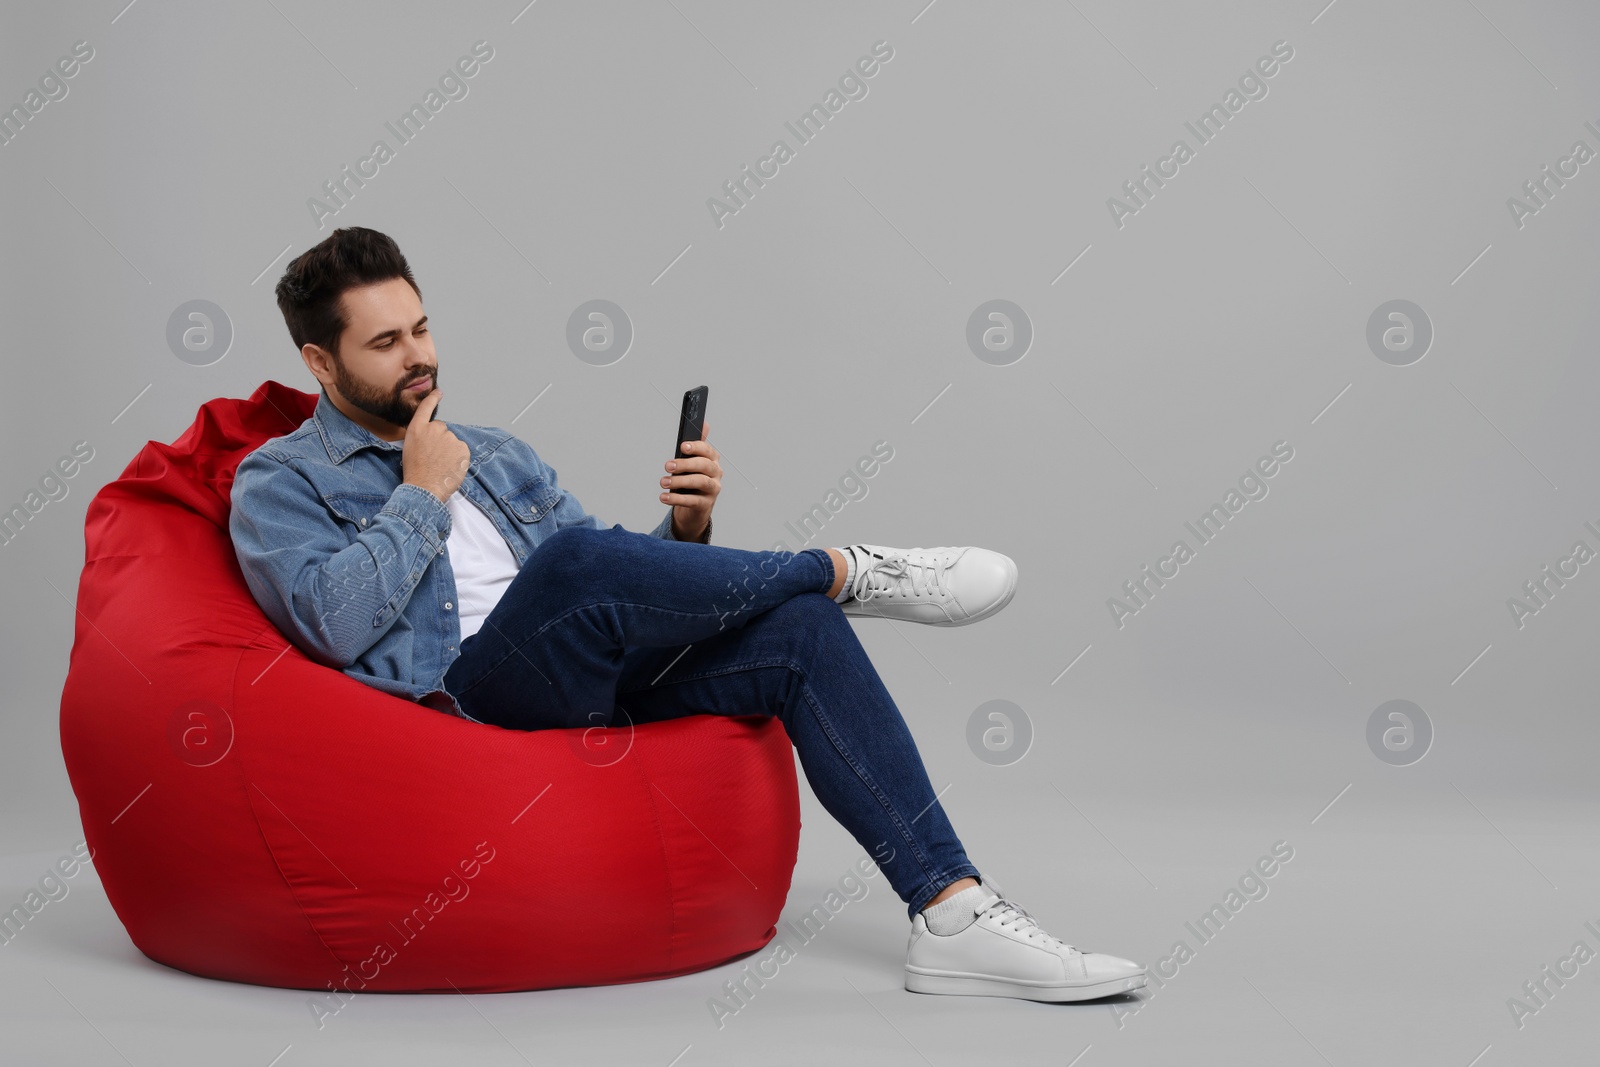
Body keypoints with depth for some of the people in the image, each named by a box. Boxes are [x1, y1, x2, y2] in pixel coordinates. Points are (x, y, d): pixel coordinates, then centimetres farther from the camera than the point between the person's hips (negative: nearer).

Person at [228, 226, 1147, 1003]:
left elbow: (626, 581, 22)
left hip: (593, 680, 6)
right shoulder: (279, 481, 8)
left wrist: (683, 532, 1)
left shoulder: (497, 455, 26)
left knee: (797, 630, -18)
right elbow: (336, 620, -12)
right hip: (467, 696, -6)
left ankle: (954, 913, -24)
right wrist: (423, 497, -4)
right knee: (574, 559, -35)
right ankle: (847, 571, -12)